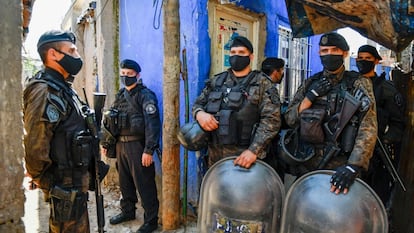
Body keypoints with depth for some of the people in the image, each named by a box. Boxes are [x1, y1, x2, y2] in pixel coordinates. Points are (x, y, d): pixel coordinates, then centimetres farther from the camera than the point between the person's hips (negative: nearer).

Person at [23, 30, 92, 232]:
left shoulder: (63, 89, 12)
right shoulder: (45, 91, -19)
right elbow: (35, 147, -25)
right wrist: (48, 182, -11)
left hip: (74, 181, 9)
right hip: (65, 185, -9)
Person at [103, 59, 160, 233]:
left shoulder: (145, 95, -10)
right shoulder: (120, 95, 14)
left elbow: (152, 124, -18)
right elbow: (112, 121, 20)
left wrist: (149, 150, -23)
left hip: (137, 145, -7)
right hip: (120, 144, 8)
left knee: (144, 184, 0)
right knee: (124, 181, 19)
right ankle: (127, 211, 38)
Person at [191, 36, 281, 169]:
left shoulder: (262, 83, -1)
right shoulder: (216, 81, 11)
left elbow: (271, 120, -10)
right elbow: (198, 104, 16)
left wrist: (254, 150, -20)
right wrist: (199, 113, -9)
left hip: (245, 155, -4)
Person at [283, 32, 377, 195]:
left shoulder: (359, 84, -3)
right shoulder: (310, 83, 6)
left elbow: (368, 129, -14)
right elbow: (290, 119, 2)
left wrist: (354, 165, -27)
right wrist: (310, 96, -11)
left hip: (340, 168, -3)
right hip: (307, 165, 3)